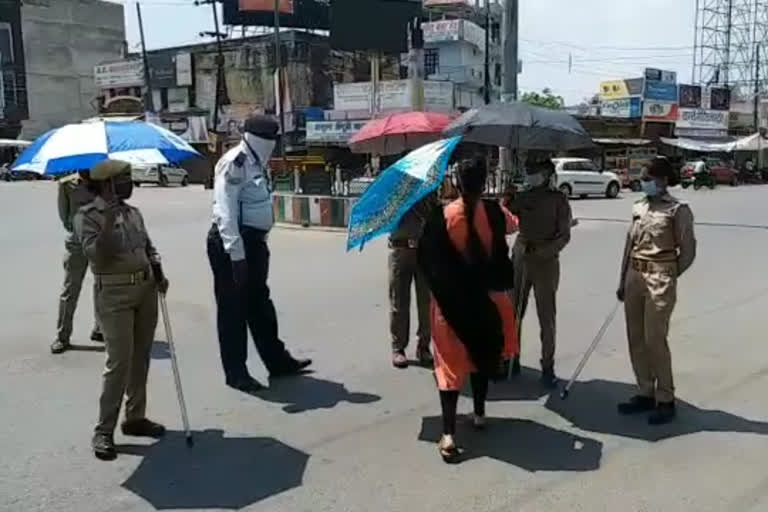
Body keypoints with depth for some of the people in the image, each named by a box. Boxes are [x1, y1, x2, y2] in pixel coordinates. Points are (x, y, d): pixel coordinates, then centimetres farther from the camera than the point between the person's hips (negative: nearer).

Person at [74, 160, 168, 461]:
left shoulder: (133, 212, 11)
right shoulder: (87, 216, -8)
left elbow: (148, 246, 17)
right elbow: (96, 255, -20)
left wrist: (158, 272, 1)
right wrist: (108, 222, -28)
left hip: (146, 289, 7)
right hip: (114, 294, -6)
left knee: (141, 358, 12)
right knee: (119, 362, -8)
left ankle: (136, 417, 25)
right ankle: (104, 431, 3)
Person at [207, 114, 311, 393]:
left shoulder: (256, 163, 14)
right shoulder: (234, 164, -15)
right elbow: (226, 213, -21)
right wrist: (236, 254, -24)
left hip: (253, 241, 10)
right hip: (233, 244, -10)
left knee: (260, 303, 18)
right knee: (233, 309, 1)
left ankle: (277, 361, 30)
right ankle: (235, 373, 13)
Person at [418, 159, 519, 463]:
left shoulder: (441, 216, -11)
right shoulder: (495, 213, -7)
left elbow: (425, 257, -6)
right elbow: (514, 224, 17)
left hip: (449, 299, -2)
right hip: (487, 297, 2)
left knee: (450, 361, 0)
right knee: (482, 355, 21)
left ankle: (448, 434, -8)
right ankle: (479, 414, 35)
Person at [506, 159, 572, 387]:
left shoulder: (558, 199, -1)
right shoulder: (521, 197, 10)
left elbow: (564, 235, -6)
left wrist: (544, 250, -19)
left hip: (546, 262, -3)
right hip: (520, 259, 3)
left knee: (547, 316, 1)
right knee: (513, 313, 6)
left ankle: (548, 367, 10)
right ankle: (511, 359, 18)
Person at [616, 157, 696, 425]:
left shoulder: (678, 210, -6)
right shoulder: (638, 208, 12)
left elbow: (688, 251, -3)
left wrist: (667, 277, 2)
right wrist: (622, 281, 14)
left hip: (659, 280, -6)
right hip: (634, 277, 7)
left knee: (655, 339, -5)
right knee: (635, 338, 9)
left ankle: (665, 400, 8)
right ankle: (645, 393, 22)